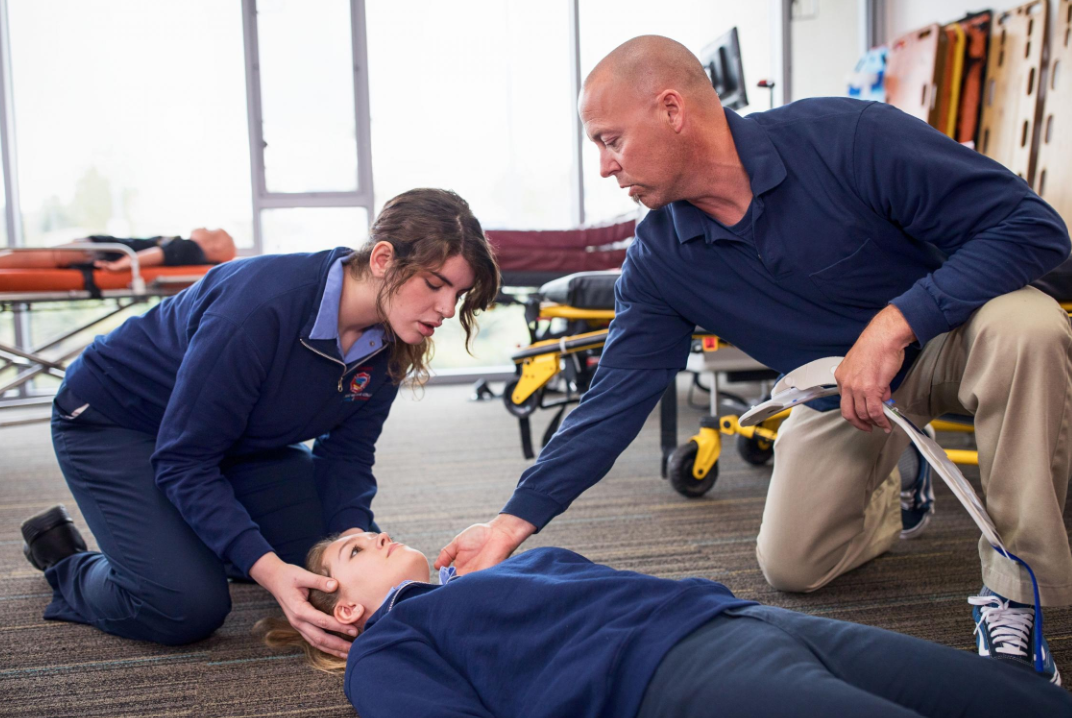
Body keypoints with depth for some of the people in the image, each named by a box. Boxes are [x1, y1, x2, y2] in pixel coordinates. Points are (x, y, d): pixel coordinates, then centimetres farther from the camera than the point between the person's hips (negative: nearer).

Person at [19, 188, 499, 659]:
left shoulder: (388, 343, -15)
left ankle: (205, 544, 21)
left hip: (242, 441, 7)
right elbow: (183, 462, -33)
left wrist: (352, 534, -28)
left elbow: (346, 452, -8)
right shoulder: (263, 306, -38)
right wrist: (269, 570, -41)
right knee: (188, 606, -22)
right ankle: (65, 564, 8)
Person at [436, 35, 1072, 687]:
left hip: (943, 334, -3)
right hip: (837, 390, 4)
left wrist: (893, 323, -39)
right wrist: (515, 521, -18)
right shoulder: (658, 261, -14)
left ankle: (1014, 587, -19)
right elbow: (612, 404, -12)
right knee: (792, 566, -1)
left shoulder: (848, 137, -29)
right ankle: (896, 493, 32)